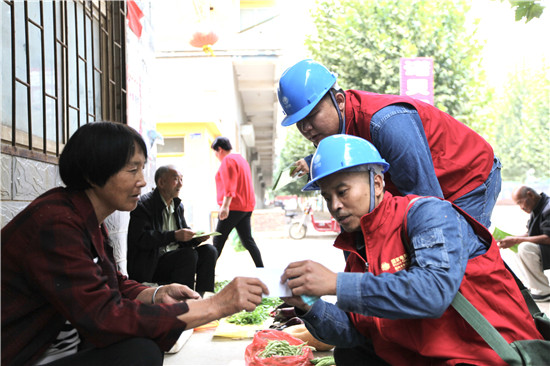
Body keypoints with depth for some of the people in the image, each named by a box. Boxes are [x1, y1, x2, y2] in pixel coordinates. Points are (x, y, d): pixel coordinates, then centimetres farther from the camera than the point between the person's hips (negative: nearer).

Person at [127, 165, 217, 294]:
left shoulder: (178, 205, 15)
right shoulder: (143, 204, -10)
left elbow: (185, 232, 20)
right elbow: (141, 239, -21)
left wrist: (197, 237, -4)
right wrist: (174, 235, -28)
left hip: (176, 257, 8)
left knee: (209, 250, -11)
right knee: (189, 254, -28)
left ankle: (201, 297, -13)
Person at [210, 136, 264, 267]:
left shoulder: (228, 160, -8)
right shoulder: (241, 158, 21)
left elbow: (229, 185, -20)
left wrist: (225, 206, -27)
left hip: (234, 207, -9)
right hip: (247, 206, 9)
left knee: (218, 241, -5)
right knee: (247, 241, 8)